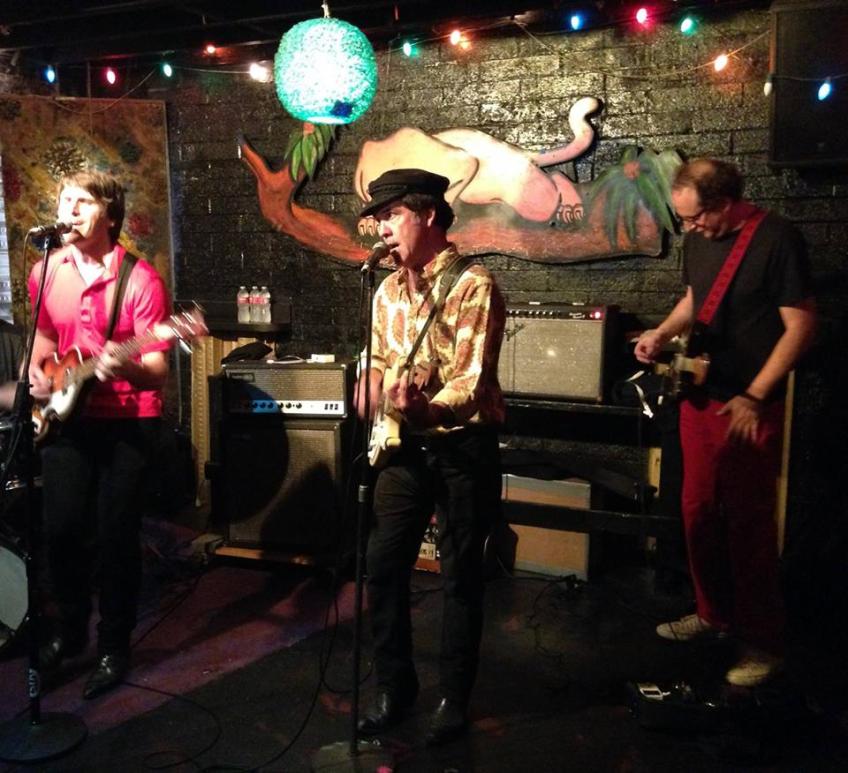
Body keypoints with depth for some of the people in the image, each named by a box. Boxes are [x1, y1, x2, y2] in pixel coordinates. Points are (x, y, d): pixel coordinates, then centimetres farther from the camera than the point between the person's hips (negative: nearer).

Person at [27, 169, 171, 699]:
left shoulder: (140, 280, -13)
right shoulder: (46, 272, 4)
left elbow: (159, 371, -16)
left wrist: (125, 367, -37)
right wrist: (36, 372, 2)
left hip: (128, 423, -4)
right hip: (66, 417, 5)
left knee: (116, 537, 0)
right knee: (62, 529, 7)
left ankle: (114, 646, 19)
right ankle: (70, 630, 31)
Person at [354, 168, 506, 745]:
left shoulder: (474, 287, -14)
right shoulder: (388, 292, 8)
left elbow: (473, 379, -23)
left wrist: (428, 409, -42)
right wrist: (372, 395, 0)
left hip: (464, 446, -6)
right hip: (406, 446, 6)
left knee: (461, 577, 5)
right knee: (383, 566, 6)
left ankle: (454, 699, 23)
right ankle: (395, 686, 25)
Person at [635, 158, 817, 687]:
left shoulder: (777, 239, -14)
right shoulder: (699, 240, 7)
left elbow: (801, 325, -13)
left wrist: (754, 397, -16)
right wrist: (663, 333, 4)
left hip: (750, 407, -7)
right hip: (700, 397, 7)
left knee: (749, 524, 0)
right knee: (699, 512, 13)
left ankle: (764, 643, 15)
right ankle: (713, 614, 32)